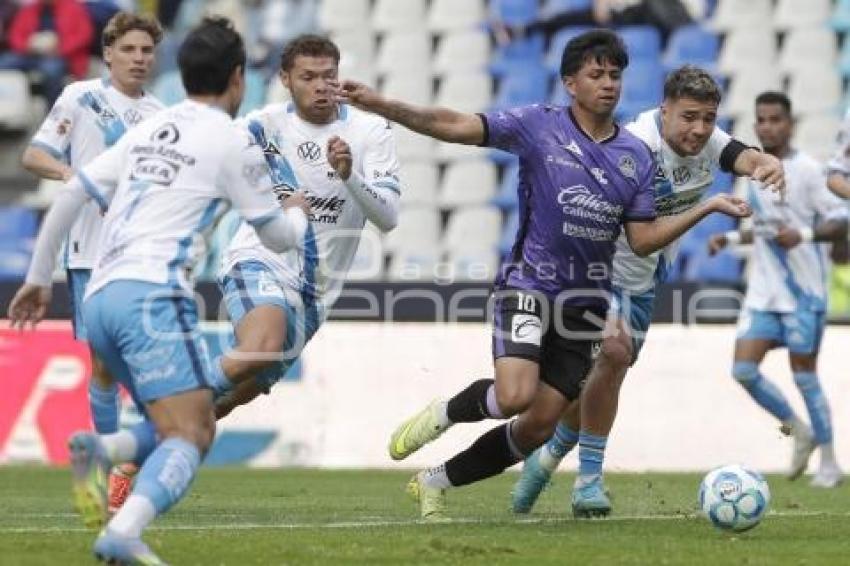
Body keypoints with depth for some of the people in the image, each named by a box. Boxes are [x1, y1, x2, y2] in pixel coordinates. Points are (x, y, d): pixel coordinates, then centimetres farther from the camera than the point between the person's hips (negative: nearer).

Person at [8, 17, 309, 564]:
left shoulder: (148, 130, 21)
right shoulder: (233, 143, 3)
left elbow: (68, 198, 19)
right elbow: (280, 238, 12)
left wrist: (39, 279, 27)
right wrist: (299, 212, 35)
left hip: (101, 298, 7)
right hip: (152, 293, -7)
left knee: (199, 427, 15)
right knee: (188, 437, -14)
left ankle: (101, 450, -12)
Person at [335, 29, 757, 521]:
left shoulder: (637, 157, 5)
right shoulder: (539, 126, -6)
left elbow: (643, 239, 6)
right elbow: (455, 126, -11)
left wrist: (709, 208, -3)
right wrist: (381, 105, -22)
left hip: (586, 303, 4)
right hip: (529, 284, -4)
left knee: (537, 428, 2)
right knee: (515, 397, -27)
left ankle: (435, 483, 23)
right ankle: (444, 414, 7)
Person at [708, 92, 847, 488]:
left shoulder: (806, 170, -10)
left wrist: (804, 235, -28)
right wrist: (731, 239, 10)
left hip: (803, 292, -6)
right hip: (763, 292, 6)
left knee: (804, 375, -2)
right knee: (743, 369, -4)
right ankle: (799, 432, 17)